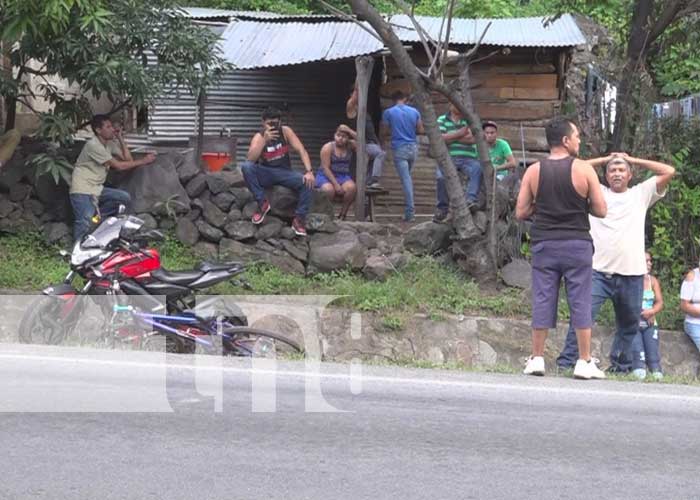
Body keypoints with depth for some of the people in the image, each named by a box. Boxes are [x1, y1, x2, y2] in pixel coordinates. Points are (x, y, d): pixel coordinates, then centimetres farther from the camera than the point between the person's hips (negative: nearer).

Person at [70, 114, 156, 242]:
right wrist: (143, 161, -13)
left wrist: (120, 138, -2)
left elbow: (128, 160, 2)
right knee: (85, 224, -23)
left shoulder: (110, 144, 9)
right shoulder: (93, 145, -18)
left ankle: (94, 214, 1)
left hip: (97, 189, 8)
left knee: (125, 198, -6)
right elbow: (119, 166, -17)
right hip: (82, 191, -8)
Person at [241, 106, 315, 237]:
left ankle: (299, 218, -18)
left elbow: (301, 150, -13)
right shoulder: (258, 137, -10)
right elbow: (251, 159, -25)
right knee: (246, 167, -31)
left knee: (308, 182, -27)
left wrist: (309, 171, -28)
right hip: (266, 174, -1)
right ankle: (262, 203, -20)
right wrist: (264, 140, -34)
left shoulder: (285, 131, -6)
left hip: (285, 173, 1)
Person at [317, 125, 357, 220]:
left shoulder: (350, 146, 7)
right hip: (326, 177, -3)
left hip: (343, 177, 3)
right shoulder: (328, 147, -6)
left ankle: (343, 215, -15)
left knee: (352, 187, -31)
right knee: (329, 189, -38)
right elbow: (325, 168, -12)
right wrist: (336, 184, -20)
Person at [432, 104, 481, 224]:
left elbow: (473, 138, -3)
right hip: (448, 157, -1)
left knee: (479, 170, -32)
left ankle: (470, 199, -39)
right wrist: (460, 133, -8)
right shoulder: (442, 120, 13)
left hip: (468, 158, 1)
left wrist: (450, 137, -6)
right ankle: (442, 208, -13)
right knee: (441, 177, -31)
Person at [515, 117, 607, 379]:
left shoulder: (533, 171, 1)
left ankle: (537, 359, 6)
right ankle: (585, 362, 4)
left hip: (544, 244, 2)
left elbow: (520, 213, 2)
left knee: (542, 300, 6)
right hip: (577, 244, -2)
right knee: (580, 301, 3)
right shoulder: (584, 169, -6)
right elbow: (601, 210, -5)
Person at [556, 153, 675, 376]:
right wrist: (605, 159, 15)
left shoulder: (641, 194, 15)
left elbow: (669, 172, 8)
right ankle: (566, 363, -13)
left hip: (631, 275, 2)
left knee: (629, 325, 9)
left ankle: (620, 366, 21)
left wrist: (633, 160, 13)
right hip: (598, 272, -2)